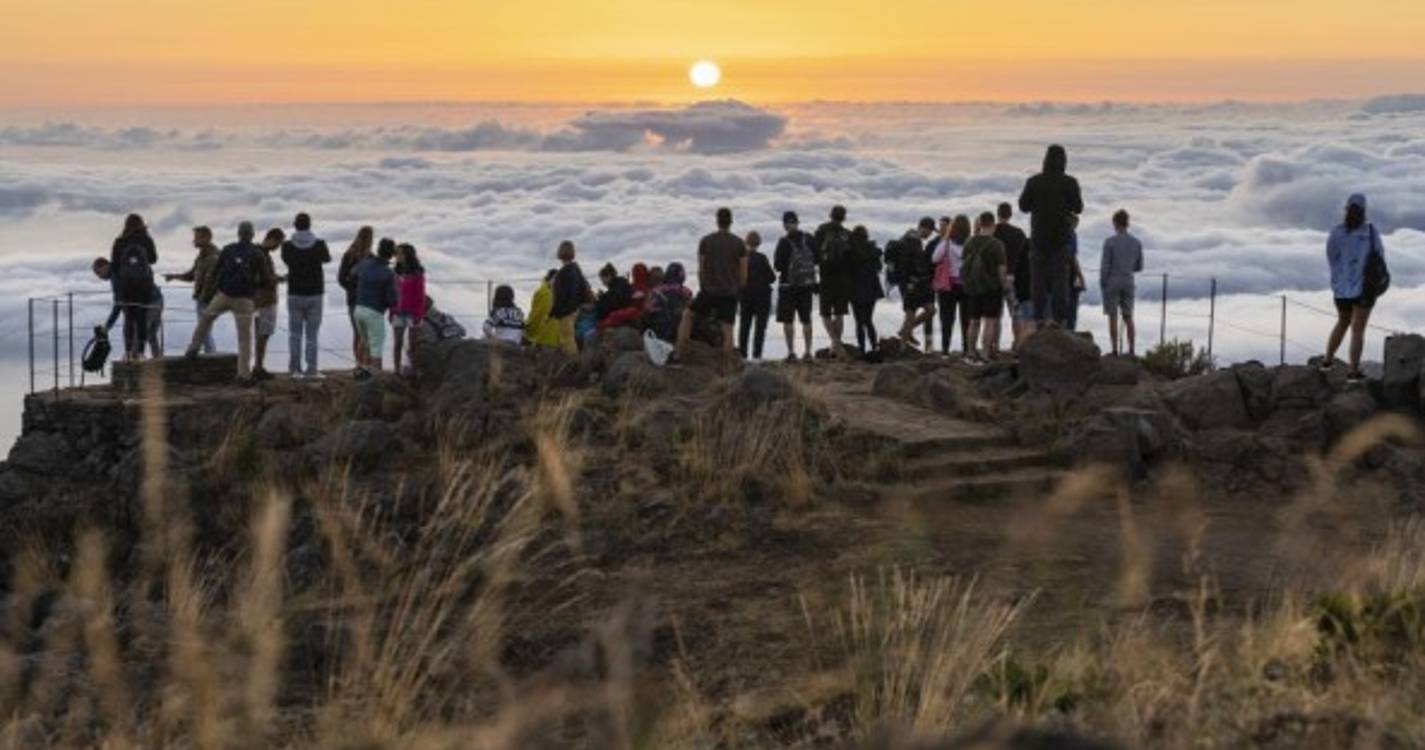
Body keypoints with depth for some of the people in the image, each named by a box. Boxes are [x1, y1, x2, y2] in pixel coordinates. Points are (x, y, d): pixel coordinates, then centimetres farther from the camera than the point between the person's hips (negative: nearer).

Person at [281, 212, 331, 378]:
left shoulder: (287, 246, -9)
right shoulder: (319, 244, -9)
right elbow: (327, 258, 13)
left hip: (295, 295, 0)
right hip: (315, 294, 0)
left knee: (295, 333, 10)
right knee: (312, 334, 5)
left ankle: (294, 368, 6)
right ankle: (311, 369, 2)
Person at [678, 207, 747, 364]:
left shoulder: (706, 241, -1)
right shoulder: (738, 243, -2)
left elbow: (701, 270, 2)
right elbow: (744, 272, 0)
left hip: (709, 291, 0)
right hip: (730, 292, 0)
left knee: (687, 315, 19)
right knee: (727, 330, 0)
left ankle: (680, 351, 9)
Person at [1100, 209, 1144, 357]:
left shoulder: (1110, 242, -10)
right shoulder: (1137, 243, 3)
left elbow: (1105, 266, -11)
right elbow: (1139, 266, 10)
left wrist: (1102, 284, -1)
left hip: (1112, 283, -4)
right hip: (1128, 283, 4)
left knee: (1112, 316, 0)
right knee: (1128, 317, 9)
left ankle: (1115, 350, -3)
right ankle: (1132, 350, 4)